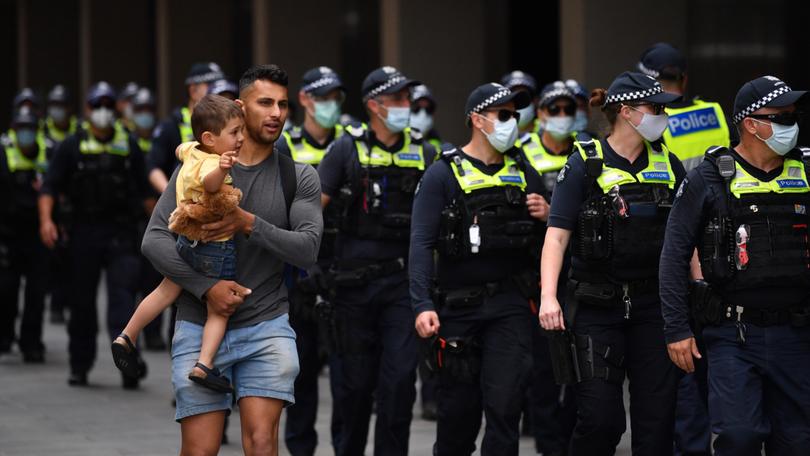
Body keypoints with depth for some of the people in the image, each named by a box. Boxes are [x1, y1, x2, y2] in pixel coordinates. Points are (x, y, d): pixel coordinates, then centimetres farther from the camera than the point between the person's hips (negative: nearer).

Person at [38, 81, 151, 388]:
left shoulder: (129, 146, 10)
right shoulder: (72, 147, 5)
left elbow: (142, 189, 14)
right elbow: (50, 187, -2)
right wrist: (46, 219, -17)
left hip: (121, 234, 0)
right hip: (84, 233, 0)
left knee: (123, 297, -12)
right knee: (82, 302, 7)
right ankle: (79, 366, 18)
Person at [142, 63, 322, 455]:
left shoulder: (299, 178, 4)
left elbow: (307, 249, -8)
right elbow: (154, 240, -6)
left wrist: (250, 224, -20)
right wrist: (206, 286, -18)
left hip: (266, 329, 1)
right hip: (200, 329, 0)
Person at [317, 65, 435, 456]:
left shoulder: (422, 153, 7)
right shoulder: (348, 149, -2)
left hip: (404, 280, 1)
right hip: (355, 278, -1)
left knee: (400, 376, -8)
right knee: (355, 378, 7)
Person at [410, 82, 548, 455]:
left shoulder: (524, 174, 11)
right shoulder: (444, 175, -2)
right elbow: (421, 244, -9)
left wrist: (547, 216, -5)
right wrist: (422, 304, -20)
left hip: (510, 307, 2)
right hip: (459, 308, -2)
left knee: (505, 404, -10)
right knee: (459, 410, 5)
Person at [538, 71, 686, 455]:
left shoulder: (668, 164, 9)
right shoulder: (585, 164, -5)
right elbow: (557, 234, -10)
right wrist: (548, 295, -22)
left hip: (654, 304, 4)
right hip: (598, 305, -4)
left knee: (658, 415, 2)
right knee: (600, 416, -7)